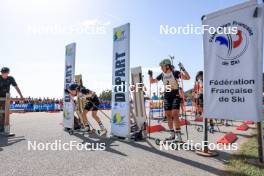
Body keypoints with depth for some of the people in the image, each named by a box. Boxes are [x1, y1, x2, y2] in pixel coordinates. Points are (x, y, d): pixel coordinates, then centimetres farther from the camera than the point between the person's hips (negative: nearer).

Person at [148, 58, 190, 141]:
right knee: (168, 115, 6)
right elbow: (152, 81, 14)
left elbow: (188, 78, -16)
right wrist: (150, 75, -3)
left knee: (175, 114, -13)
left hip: (175, 95, -5)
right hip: (167, 96, 5)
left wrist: (183, 69, -28)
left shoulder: (175, 73, -9)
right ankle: (172, 134, 18)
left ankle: (178, 134, -4)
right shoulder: (162, 75, 5)